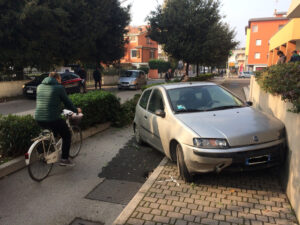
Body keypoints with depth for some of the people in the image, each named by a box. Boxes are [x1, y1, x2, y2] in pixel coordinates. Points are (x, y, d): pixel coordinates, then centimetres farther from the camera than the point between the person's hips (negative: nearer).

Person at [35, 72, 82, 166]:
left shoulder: (40, 87, 13)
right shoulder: (59, 87, -6)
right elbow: (67, 103, -1)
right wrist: (76, 110, 17)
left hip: (38, 119, 7)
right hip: (52, 119, -7)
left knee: (52, 132, 35)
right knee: (67, 135, 14)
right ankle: (64, 159, 13)